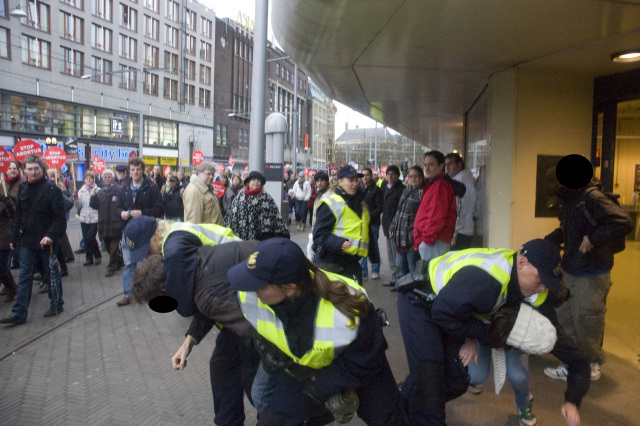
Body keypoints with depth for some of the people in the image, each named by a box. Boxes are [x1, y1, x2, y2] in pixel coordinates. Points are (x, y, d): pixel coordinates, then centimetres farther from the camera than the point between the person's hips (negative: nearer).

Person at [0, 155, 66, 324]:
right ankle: (19, 313, 9)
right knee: (24, 277, 6)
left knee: (50, 274, 10)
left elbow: (60, 217, -15)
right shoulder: (23, 188, 6)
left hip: (46, 241, -5)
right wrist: (14, 237, 11)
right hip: (27, 240, 5)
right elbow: (18, 215, 12)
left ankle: (56, 304, 25)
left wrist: (51, 235, -26)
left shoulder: (52, 189, -11)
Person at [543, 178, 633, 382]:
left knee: (586, 321, 2)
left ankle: (591, 366, 23)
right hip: (570, 272, 9)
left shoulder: (592, 197, -19)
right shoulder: (568, 200, 8)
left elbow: (624, 223, -27)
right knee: (565, 318, 12)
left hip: (591, 274, -8)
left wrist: (593, 239, -26)